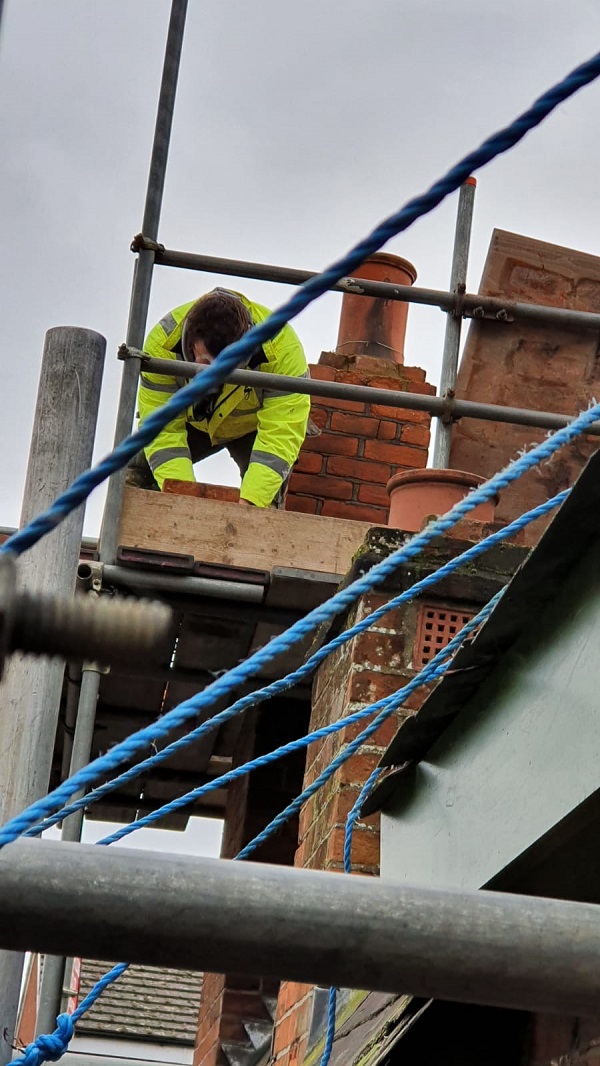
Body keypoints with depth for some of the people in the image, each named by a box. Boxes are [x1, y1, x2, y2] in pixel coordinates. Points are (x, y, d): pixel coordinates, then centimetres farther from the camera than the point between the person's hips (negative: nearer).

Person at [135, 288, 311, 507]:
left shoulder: (281, 346, -42)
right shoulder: (163, 343, -38)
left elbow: (280, 432, -42)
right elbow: (162, 427, -34)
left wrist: (249, 501, -54)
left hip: (252, 425, -1)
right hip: (192, 421, 2)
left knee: (266, 490, -25)